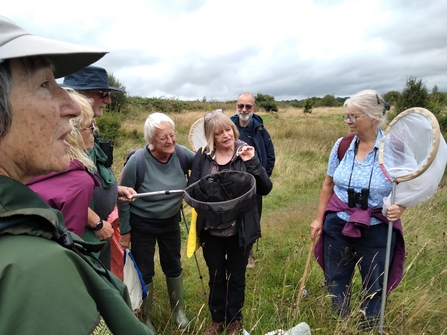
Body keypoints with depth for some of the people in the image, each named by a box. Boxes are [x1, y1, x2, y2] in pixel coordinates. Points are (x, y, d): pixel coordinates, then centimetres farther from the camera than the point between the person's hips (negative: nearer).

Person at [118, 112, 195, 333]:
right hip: (142, 225, -3)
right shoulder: (137, 162, -26)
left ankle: (178, 310, 43)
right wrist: (125, 231, -8)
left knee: (173, 266, 19)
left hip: (170, 222, 3)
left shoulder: (180, 153, -18)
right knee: (144, 272, 13)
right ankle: (146, 317, 39)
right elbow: (123, 198, -14)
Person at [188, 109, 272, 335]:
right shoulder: (202, 156, -5)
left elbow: (265, 189, -11)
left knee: (236, 277, 18)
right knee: (216, 276, 19)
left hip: (240, 230, -1)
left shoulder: (246, 153, -7)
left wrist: (252, 163, -23)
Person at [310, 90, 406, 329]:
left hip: (377, 230, -3)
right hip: (338, 225, 3)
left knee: (374, 287, 16)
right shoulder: (342, 145, -4)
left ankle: (369, 328, 43)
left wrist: (400, 208, -28)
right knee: (336, 282, 19)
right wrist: (319, 219, 7)